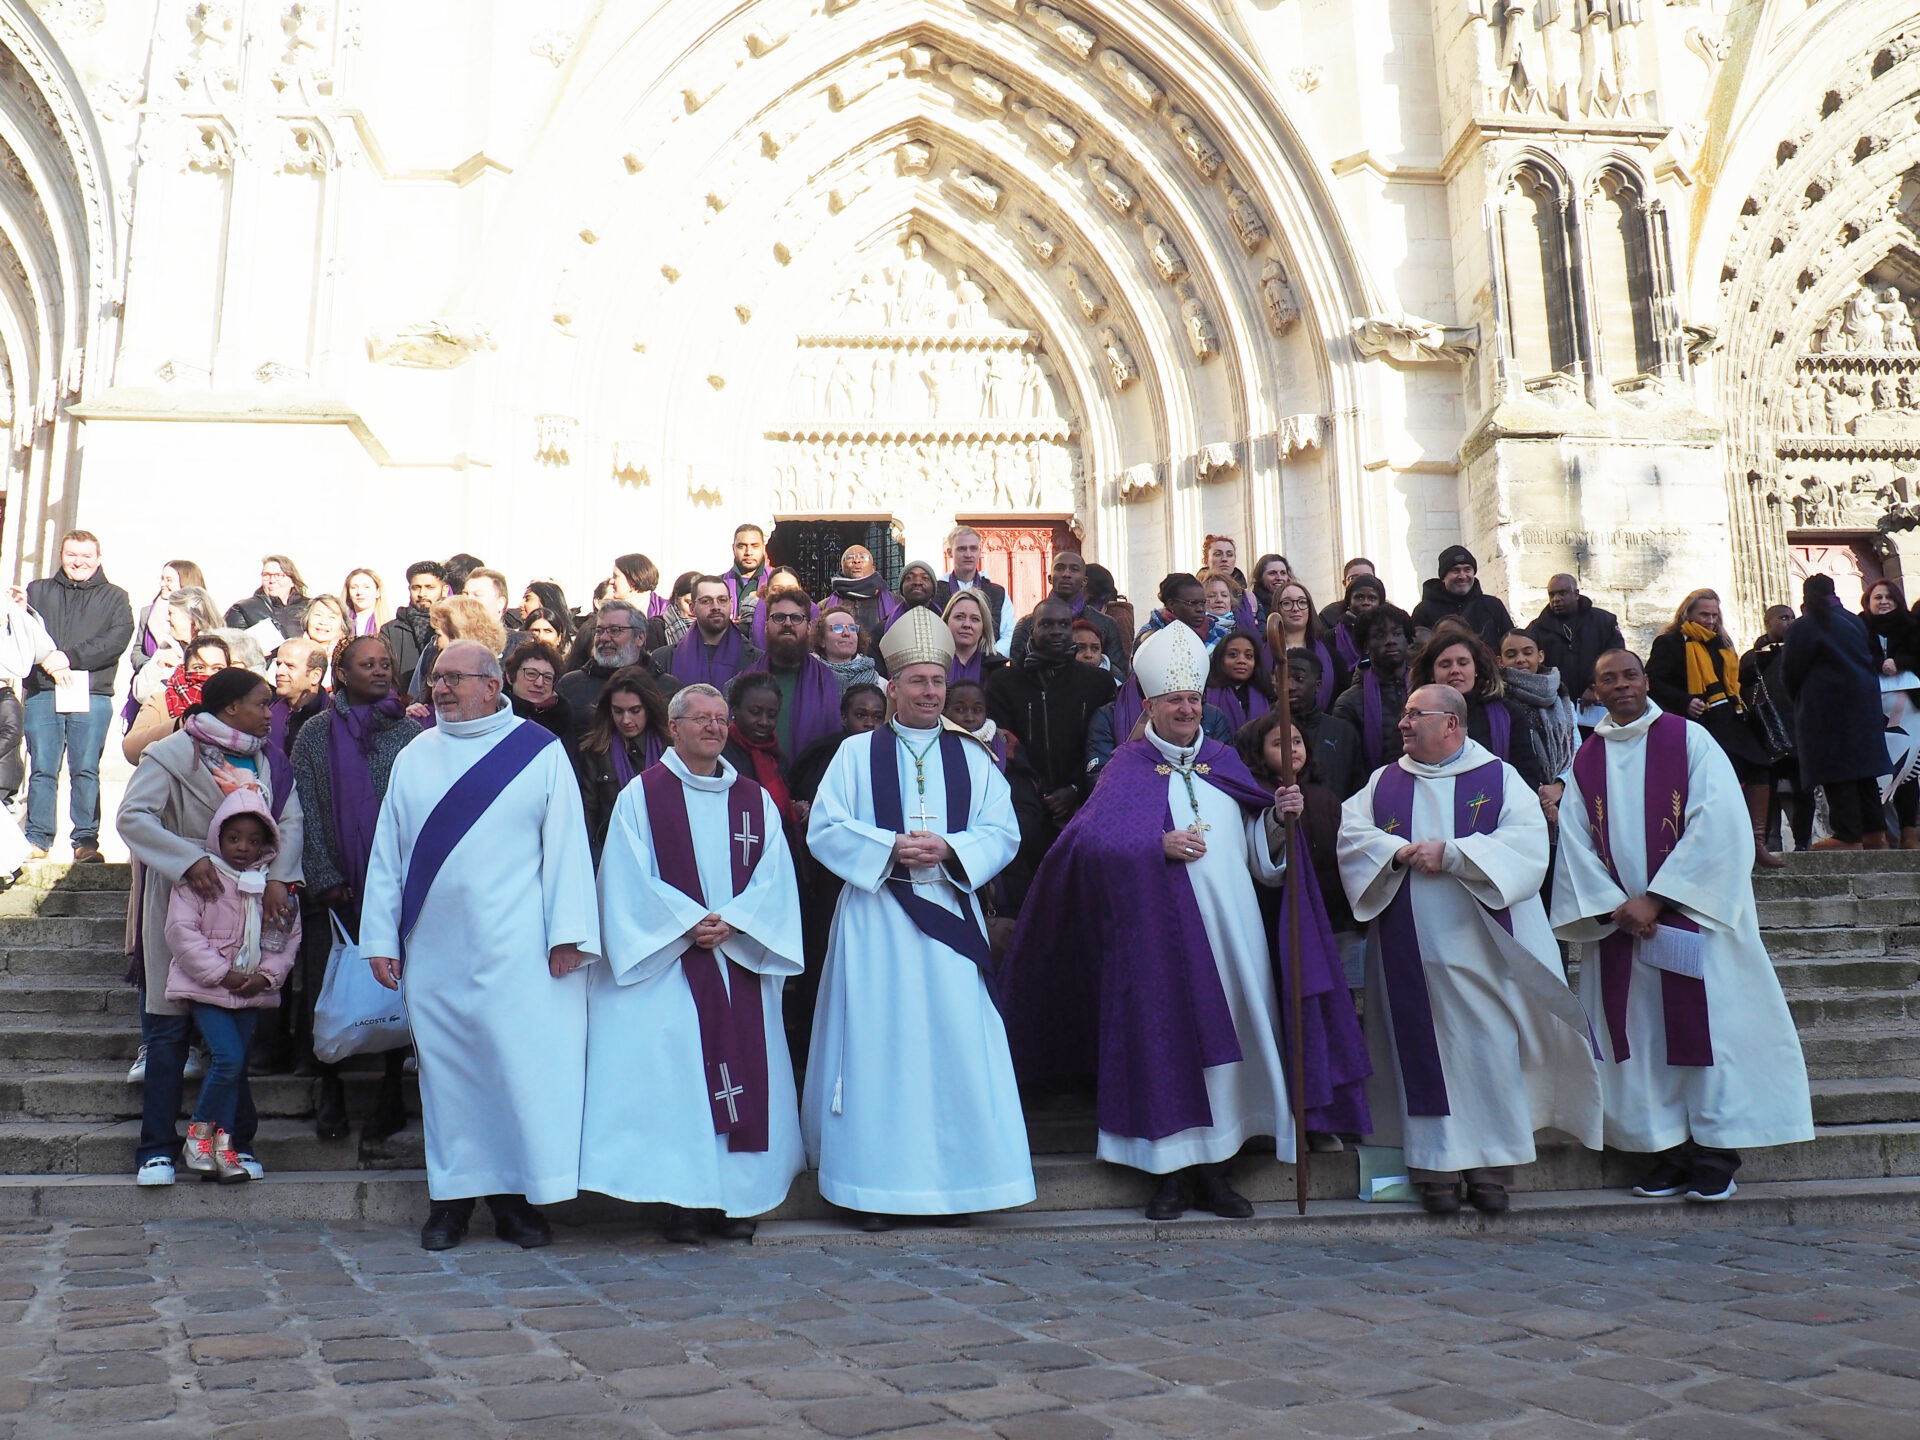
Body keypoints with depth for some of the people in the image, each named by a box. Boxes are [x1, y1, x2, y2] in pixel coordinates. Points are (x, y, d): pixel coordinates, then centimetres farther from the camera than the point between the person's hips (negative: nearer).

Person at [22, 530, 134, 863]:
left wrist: (70, 658, -12)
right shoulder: (37, 591, 20)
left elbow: (118, 639, -3)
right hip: (42, 692, 1)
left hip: (92, 696, -1)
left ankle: (86, 841, 1)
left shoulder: (115, 597, 14)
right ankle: (38, 839, 5)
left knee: (86, 769, -3)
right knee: (42, 769, -1)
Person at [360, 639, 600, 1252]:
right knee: (445, 1069, 7)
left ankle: (516, 1197, 8)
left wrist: (569, 932, -8)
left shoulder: (541, 752, 3)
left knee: (520, 1062, -3)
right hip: (433, 949, 3)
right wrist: (380, 937, 6)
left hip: (515, 949, -3)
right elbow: (387, 852, 13)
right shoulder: (413, 758, 13)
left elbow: (566, 843, -1)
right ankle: (452, 1195, 17)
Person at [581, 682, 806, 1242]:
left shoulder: (756, 801, 13)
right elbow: (630, 880, -4)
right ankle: (681, 1199, -1)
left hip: (740, 959, 3)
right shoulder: (641, 796, 3)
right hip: (666, 960, -3)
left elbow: (773, 879, 4)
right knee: (670, 1069, -8)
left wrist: (731, 922, -12)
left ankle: (735, 1198, 8)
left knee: (744, 1066, 1)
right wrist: (688, 923, -14)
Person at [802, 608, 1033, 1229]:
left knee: (956, 1046, 1)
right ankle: (876, 1184, 6)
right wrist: (891, 847, -14)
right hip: (876, 918, -2)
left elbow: (1003, 834, 4)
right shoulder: (857, 754, 6)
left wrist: (948, 848, -13)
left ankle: (957, 1177, 11)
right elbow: (823, 829, -1)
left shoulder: (972, 757, 11)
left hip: (950, 920, 2)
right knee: (878, 1046, -1)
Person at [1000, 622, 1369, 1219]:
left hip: (1229, 929, 4)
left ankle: (1215, 1170, 14)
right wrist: (1159, 845, -22)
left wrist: (1280, 818, -5)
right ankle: (1172, 1173, 7)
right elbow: (1092, 840, -11)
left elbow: (1258, 850, 14)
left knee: (1226, 1039, 4)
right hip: (1160, 930, -4)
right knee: (1166, 1039, -3)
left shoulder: (1225, 763, 15)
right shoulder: (1129, 768, 3)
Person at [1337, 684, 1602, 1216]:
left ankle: (1493, 1168, 9)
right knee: (1427, 1052, 2)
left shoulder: (1499, 778, 3)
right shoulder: (1383, 783, 13)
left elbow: (1528, 842, -10)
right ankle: (1437, 1168, 9)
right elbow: (1351, 835, 2)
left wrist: (1450, 853, -17)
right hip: (1413, 950, 2)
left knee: (1491, 1049, -1)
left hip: (1482, 946, -2)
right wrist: (1398, 852, -16)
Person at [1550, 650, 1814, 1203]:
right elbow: (1575, 842, 3)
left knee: (1702, 1028, -3)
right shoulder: (1585, 760, 8)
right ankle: (1669, 1153, 11)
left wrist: (1656, 899, -15)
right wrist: (1613, 905, -12)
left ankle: (1715, 1159, 5)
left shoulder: (1689, 740, -2)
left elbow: (1716, 823, -11)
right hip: (1619, 922, 3)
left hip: (1690, 913, -3)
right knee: (1641, 1036, 3)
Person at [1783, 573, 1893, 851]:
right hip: (1864, 701, 7)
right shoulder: (1855, 622, 12)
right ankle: (1874, 831, 10)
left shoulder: (1803, 627, -8)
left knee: (1835, 768, -6)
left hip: (1826, 705, -7)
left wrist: (1798, 699, 13)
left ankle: (1848, 835, -9)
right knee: (1864, 765, 10)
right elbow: (1874, 660, 18)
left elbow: (1790, 672, -4)